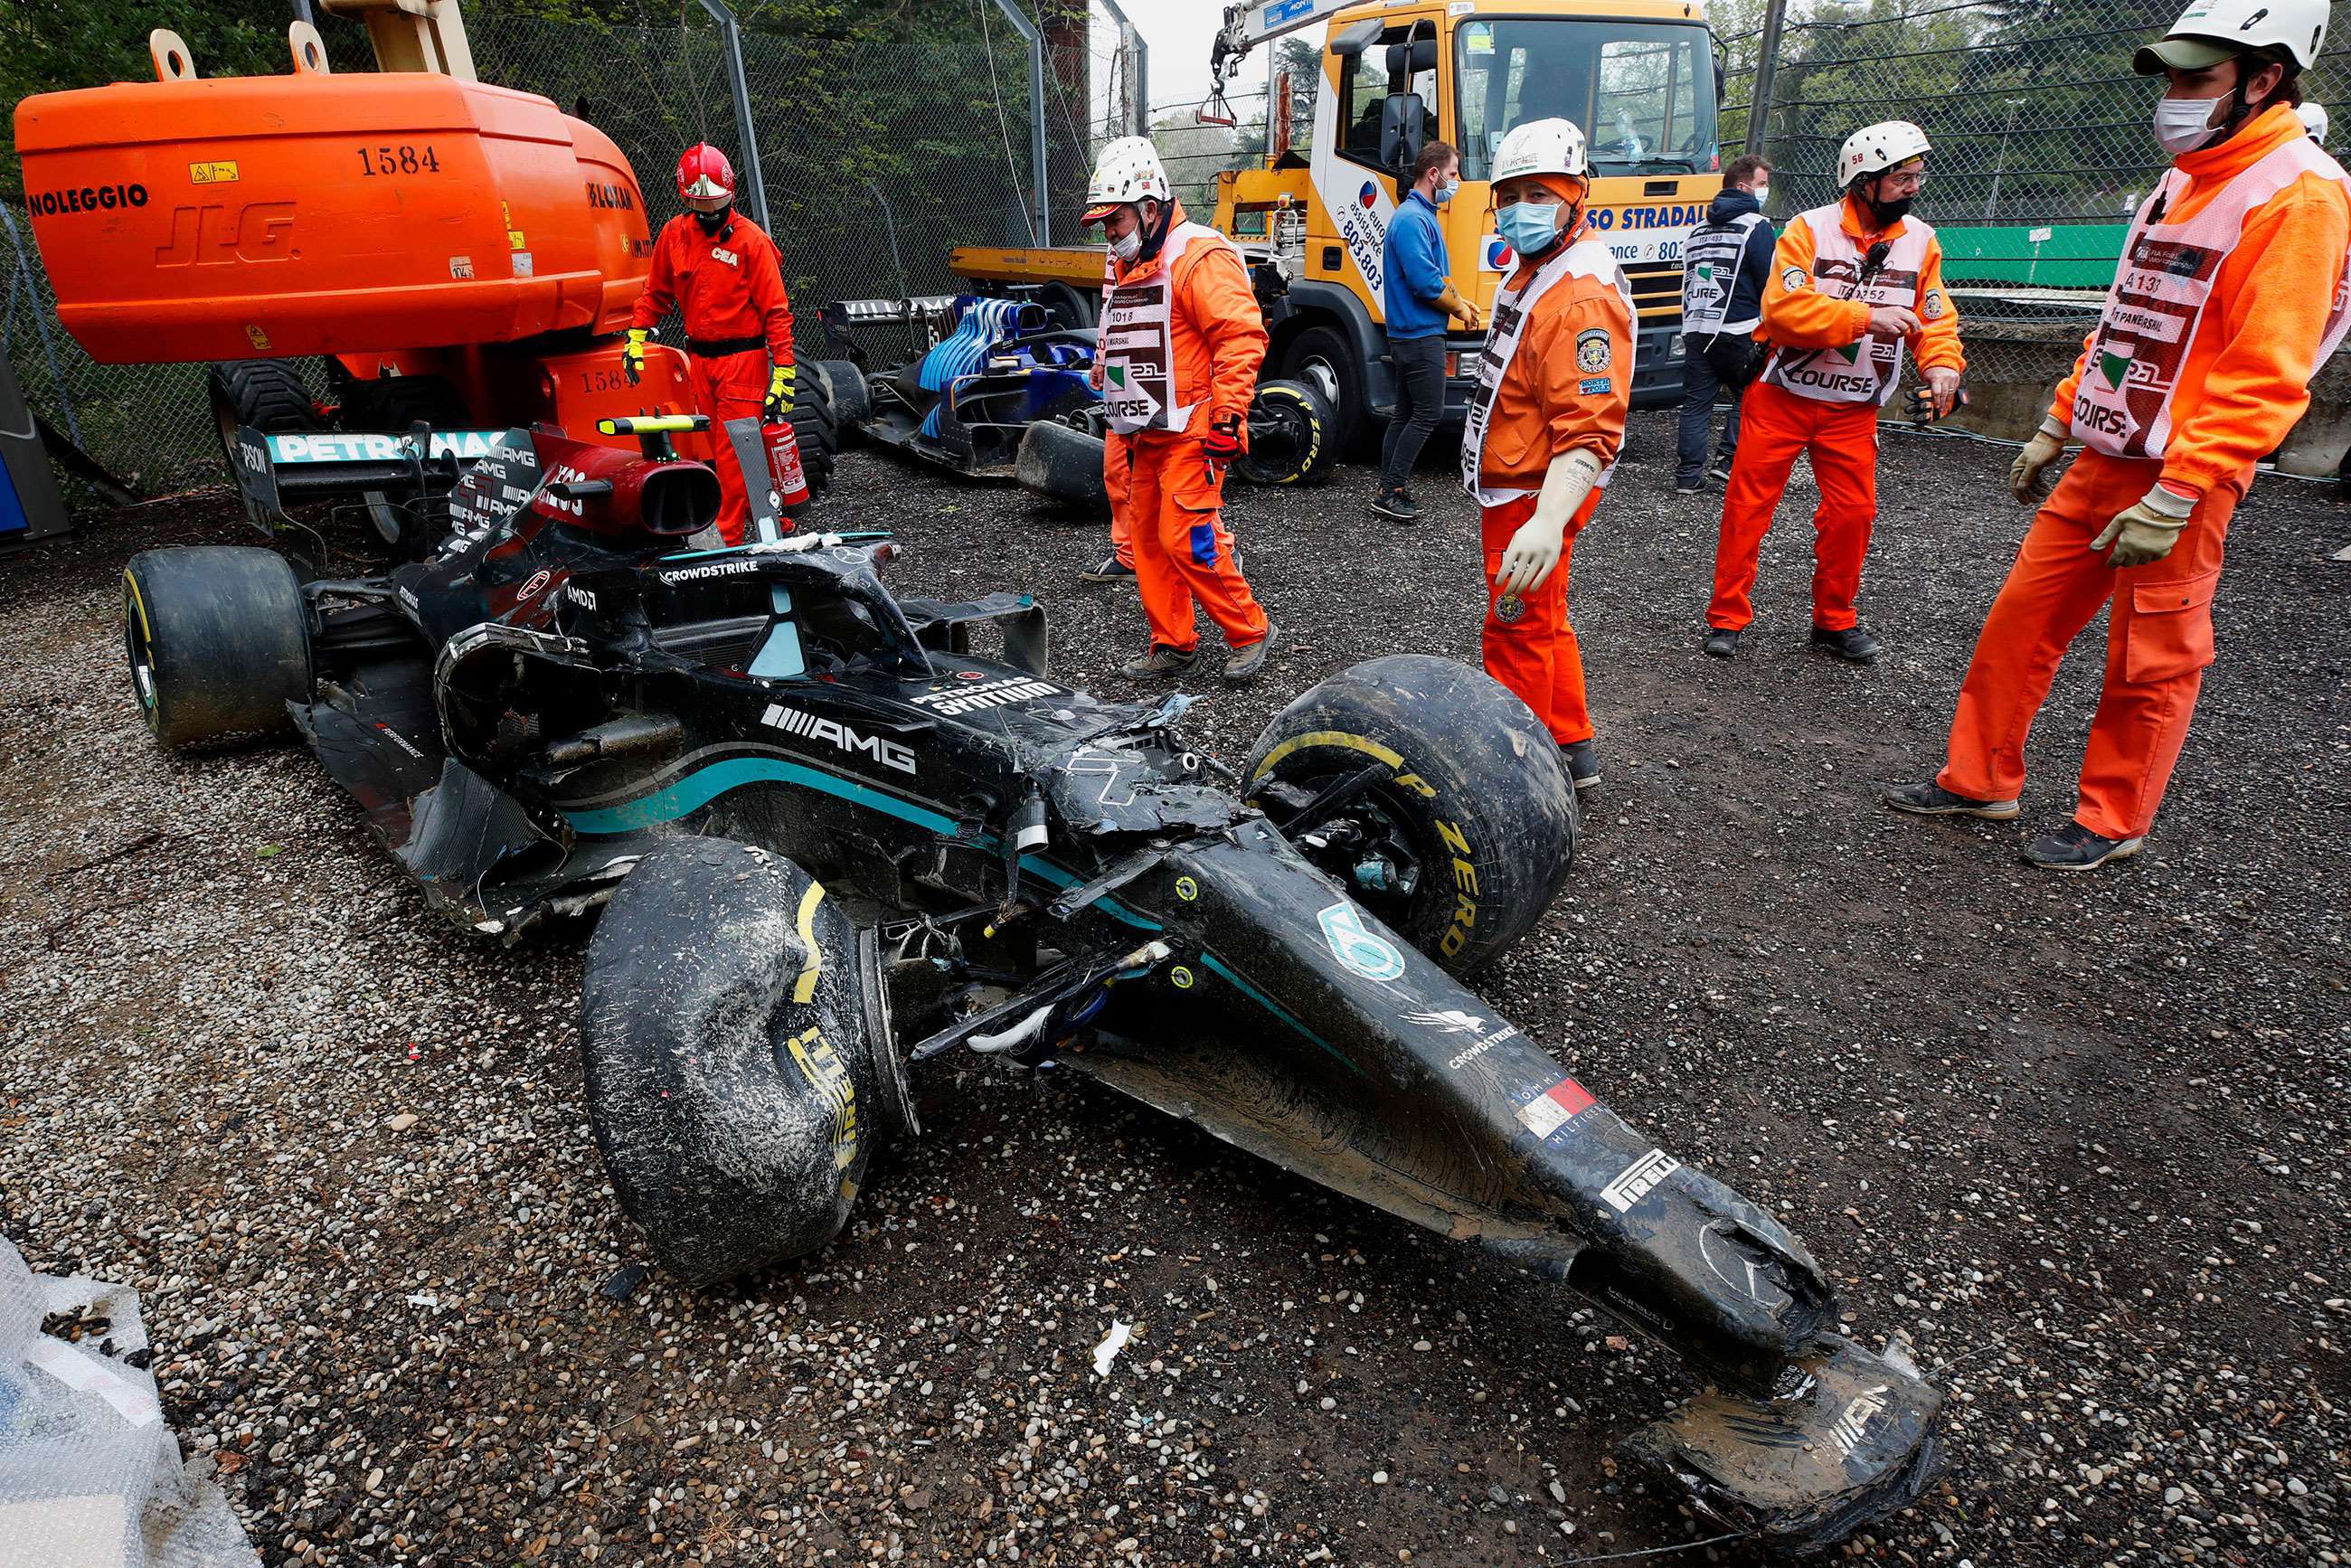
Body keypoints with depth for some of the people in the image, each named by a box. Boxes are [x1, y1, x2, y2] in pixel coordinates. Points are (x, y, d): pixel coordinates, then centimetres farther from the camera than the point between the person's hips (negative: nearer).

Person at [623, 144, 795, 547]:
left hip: (742, 358, -5)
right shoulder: (674, 234, 7)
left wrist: (784, 372, -14)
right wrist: (636, 338, 13)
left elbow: (776, 310, -9)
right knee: (722, 449, 8)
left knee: (733, 452, -6)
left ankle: (726, 537, -1)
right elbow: (656, 292, 20)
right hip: (698, 358, 5)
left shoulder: (750, 240, -7)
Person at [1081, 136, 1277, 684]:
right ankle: (1173, 644, 21)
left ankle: (1250, 632, 4)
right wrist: (1115, 415, 26)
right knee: (1146, 537, 9)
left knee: (1186, 539, -12)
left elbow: (1241, 337, -19)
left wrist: (1227, 418, -22)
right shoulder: (1124, 265, 18)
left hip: (1190, 432, -9)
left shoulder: (1199, 257, -12)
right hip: (1138, 433, 9)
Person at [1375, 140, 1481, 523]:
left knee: (1405, 413, 11)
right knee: (1427, 414, -8)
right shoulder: (1412, 219, -15)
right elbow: (1426, 283, -22)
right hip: (1420, 334, -10)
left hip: (1411, 334, 10)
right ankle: (1390, 492, -5)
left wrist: (1457, 301, 12)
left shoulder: (1423, 216, 19)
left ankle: (1387, 488, 15)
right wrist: (1459, 309, -8)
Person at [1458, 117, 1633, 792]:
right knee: (1542, 624, 21)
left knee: (1519, 633, -1)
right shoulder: (1534, 271, 10)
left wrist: (1548, 522, -49)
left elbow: (1590, 432, -35)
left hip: (1535, 497, -11)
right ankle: (1572, 749, 36)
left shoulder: (1583, 297, -25)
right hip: (1513, 488, 11)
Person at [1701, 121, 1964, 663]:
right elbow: (1784, 308, -22)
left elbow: (1936, 319, 6)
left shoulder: (1921, 241, 5)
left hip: (1853, 409, 4)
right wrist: (1865, 317, -26)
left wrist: (1943, 364, -14)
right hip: (1782, 396, -4)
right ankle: (1727, 617, 10)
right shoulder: (1810, 228, -9)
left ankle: (1834, 621, 20)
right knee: (1748, 505, -2)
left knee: (1852, 513, 4)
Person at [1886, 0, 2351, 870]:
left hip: (2179, 480, -8)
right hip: (2101, 463, 8)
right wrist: (2055, 429, 18)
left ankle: (2113, 823, 19)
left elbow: (2264, 376, -20)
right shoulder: (2182, 185, 15)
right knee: (2019, 620, 9)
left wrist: (2173, 500, -25)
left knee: (2150, 661, 4)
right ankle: (1980, 779, 22)